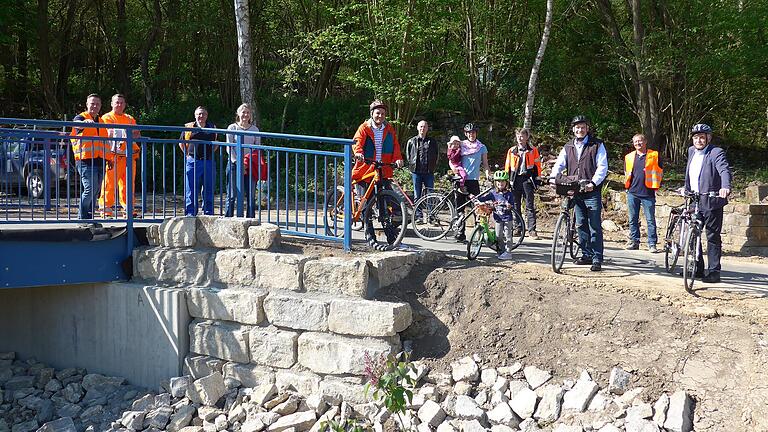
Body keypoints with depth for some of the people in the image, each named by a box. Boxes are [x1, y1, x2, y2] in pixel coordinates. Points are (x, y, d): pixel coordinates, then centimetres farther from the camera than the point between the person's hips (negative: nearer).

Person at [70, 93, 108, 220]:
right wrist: (85, 122, -47)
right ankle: (82, 217, -5)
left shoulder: (101, 122, 22)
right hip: (86, 161, -7)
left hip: (99, 161, 7)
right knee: (90, 189, -15)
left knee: (96, 191, 8)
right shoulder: (81, 117, 1)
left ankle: (89, 216, 15)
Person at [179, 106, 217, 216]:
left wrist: (210, 154, 10)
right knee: (191, 191, 0)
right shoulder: (188, 127, 5)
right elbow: (181, 143, 15)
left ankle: (208, 214, 12)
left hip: (209, 163, 2)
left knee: (209, 191, 5)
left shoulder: (212, 128, 10)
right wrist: (188, 154, 6)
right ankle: (190, 214, 6)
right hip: (193, 162, -1)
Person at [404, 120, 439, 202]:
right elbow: (408, 155, 12)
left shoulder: (432, 142, 9)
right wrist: (412, 165, 3)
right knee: (417, 196, 3)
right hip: (416, 171, 0)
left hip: (429, 172, 0)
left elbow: (436, 156, 14)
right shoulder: (411, 141, 7)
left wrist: (433, 166, 5)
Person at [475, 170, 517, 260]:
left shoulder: (509, 194, -5)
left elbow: (512, 205, -4)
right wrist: (476, 198, -15)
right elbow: (483, 198, 0)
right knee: (499, 236, 9)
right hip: (497, 218, 3)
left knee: (507, 235, -1)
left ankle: (508, 252, 4)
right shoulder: (493, 193, 1)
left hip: (507, 218, -3)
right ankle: (502, 251, 22)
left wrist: (509, 206, -25)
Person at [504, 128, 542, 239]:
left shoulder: (533, 150, 5)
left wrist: (537, 180, 1)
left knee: (530, 206, -5)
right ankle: (517, 228, 12)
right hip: (515, 179, 3)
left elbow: (537, 166, 6)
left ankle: (532, 230, -8)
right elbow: (507, 166, 14)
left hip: (528, 178, -3)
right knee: (515, 205, 5)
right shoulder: (511, 151, 11)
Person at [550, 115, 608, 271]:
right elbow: (559, 164, 11)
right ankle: (587, 254, 20)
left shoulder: (597, 145, 0)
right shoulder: (568, 147, 14)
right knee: (581, 225, 10)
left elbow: (602, 167, -7)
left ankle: (597, 259, -5)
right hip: (575, 192, 5)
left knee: (595, 227, -6)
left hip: (592, 192, -5)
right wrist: (554, 178, -10)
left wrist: (593, 183, -21)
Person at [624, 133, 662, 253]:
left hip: (648, 193, -3)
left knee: (650, 220, -3)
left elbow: (659, 171, 9)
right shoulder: (629, 157, 12)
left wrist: (656, 186, 6)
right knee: (633, 219, 7)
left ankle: (652, 244, 1)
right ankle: (634, 241, 16)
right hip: (632, 193, 3)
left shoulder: (654, 155, 3)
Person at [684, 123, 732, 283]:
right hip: (693, 201, 7)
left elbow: (725, 170, -26)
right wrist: (687, 190, 24)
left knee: (713, 237, -2)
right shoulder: (691, 151, 13)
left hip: (711, 202, -7)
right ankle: (697, 269, 22)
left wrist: (725, 187, -43)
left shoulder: (716, 153, -9)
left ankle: (714, 272, 2)